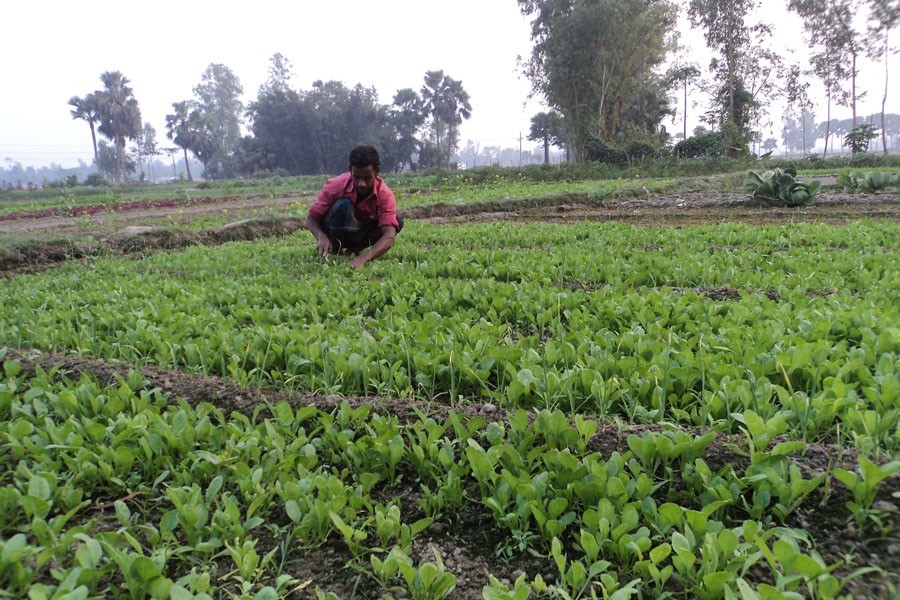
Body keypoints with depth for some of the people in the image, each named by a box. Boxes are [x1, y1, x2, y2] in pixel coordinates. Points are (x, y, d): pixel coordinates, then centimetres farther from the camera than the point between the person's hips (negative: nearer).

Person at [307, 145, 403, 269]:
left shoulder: (385, 195, -27)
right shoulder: (335, 186, -26)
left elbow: (389, 236, -39)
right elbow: (311, 218, -18)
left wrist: (363, 258, -57)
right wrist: (322, 237, -42)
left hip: (362, 232, 2)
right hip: (336, 233, -2)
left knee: (397, 221, -23)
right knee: (343, 205, -34)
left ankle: (354, 250, -6)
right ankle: (333, 252, -14)